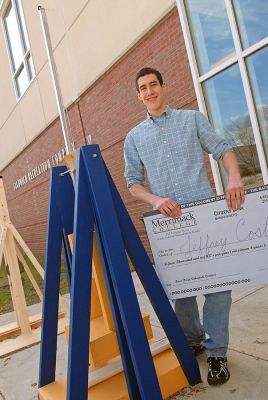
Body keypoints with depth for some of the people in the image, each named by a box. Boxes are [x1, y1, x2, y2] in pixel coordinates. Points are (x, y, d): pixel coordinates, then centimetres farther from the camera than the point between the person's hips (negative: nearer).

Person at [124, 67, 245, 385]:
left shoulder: (192, 118, 11)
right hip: (168, 220, 2)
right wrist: (156, 201, -11)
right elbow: (132, 181, 8)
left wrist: (234, 177, -14)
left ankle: (216, 352, 15)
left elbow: (222, 149, 6)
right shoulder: (134, 137, 13)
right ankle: (192, 340, 31)